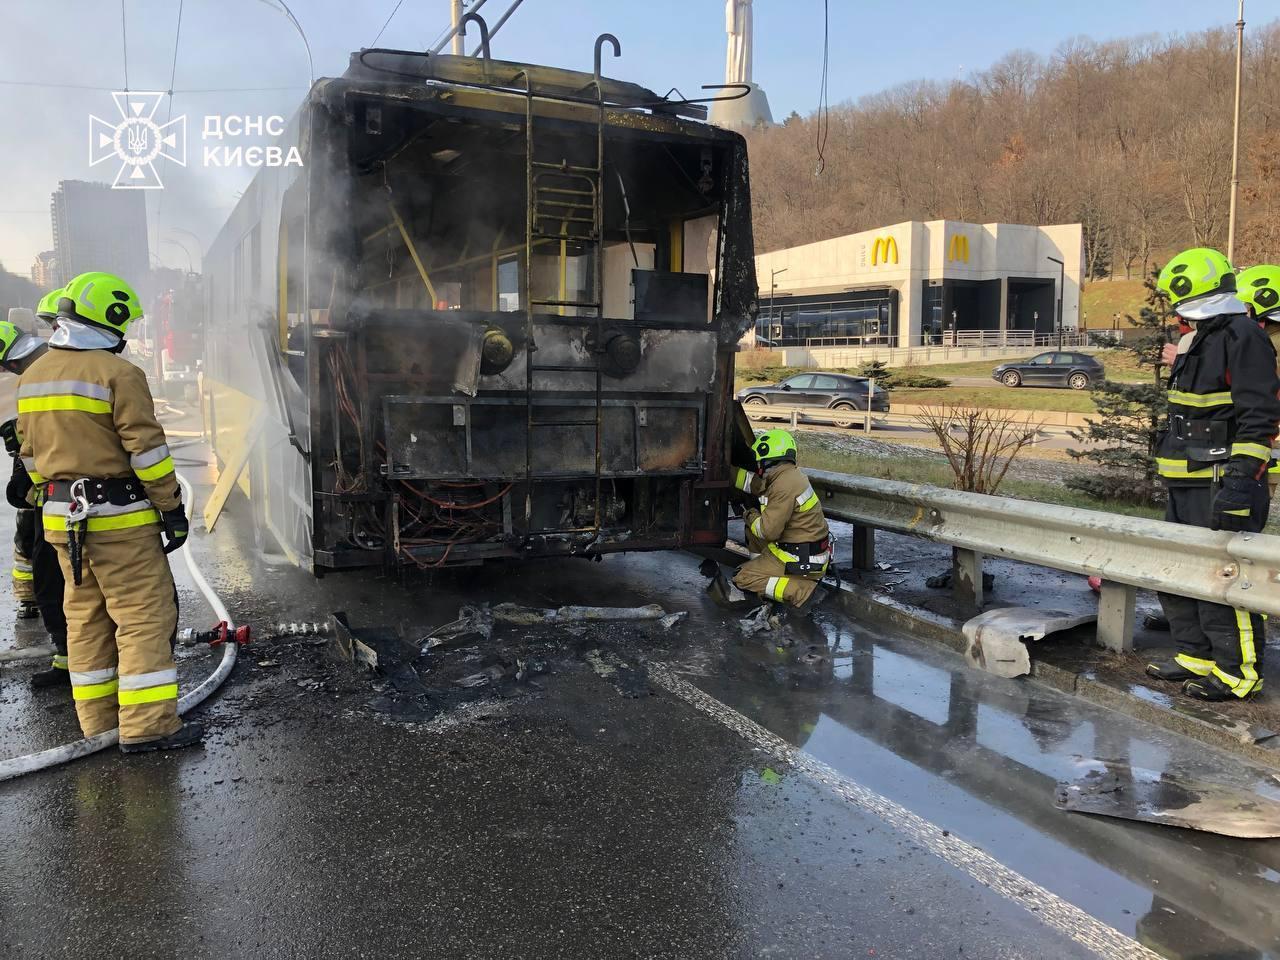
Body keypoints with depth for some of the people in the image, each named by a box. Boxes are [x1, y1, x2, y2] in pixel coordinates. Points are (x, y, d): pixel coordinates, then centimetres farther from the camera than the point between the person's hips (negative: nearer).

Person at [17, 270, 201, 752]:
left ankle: (99, 721, 22)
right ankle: (147, 725, -3)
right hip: (119, 518, -8)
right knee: (143, 617, -3)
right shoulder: (117, 374, -13)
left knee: (85, 619, 15)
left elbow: (31, 451, 18)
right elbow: (146, 449, -15)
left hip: (63, 519, 8)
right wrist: (172, 507, -10)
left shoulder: (33, 376, 12)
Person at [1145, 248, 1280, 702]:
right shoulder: (1202, 341, 19)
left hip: (1224, 484, -11)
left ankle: (1237, 673, 3)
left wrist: (1240, 479, -25)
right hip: (1189, 484, 11)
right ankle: (1196, 656, 26)